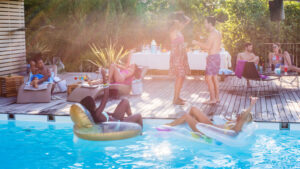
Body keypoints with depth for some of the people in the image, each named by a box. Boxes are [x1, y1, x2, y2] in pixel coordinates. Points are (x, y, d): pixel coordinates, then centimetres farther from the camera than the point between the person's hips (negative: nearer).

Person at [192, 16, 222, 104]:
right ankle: (217, 97, 17)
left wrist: (197, 43, -11)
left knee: (208, 78, -7)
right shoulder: (218, 33, 15)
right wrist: (202, 45, 21)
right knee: (214, 78, 14)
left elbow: (207, 46, -22)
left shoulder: (212, 33, -15)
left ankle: (212, 99, -7)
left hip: (212, 57, -10)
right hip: (217, 56, 10)